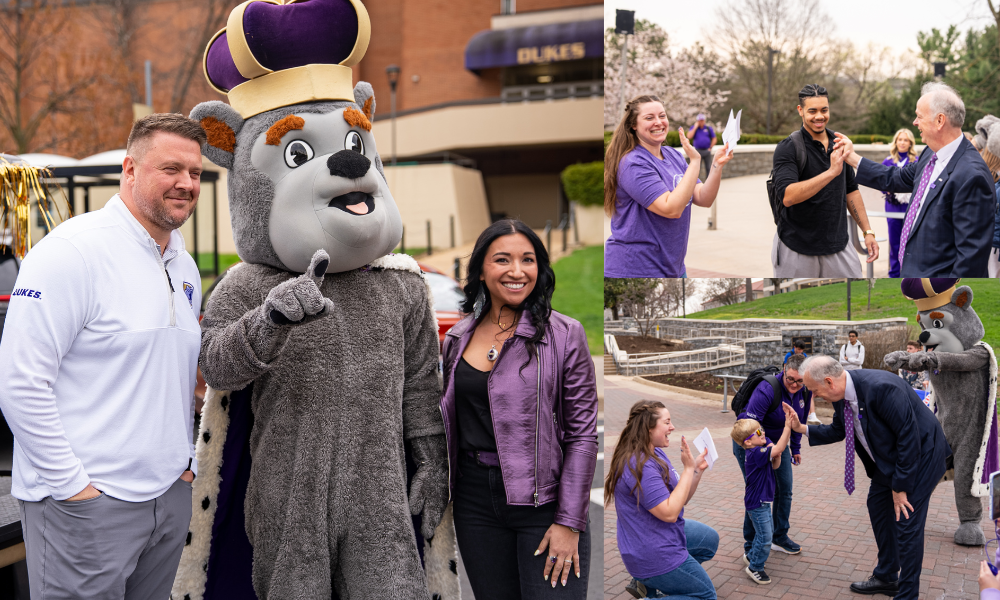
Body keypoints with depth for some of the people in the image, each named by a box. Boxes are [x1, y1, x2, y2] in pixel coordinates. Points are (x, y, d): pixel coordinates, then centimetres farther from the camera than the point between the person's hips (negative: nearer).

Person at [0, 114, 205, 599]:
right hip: (86, 503, -7)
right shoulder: (72, 251, -13)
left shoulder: (185, 268, 12)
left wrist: (184, 459, 13)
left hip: (170, 497, 8)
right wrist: (73, 484, -16)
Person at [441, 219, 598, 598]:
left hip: (543, 501, -4)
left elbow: (583, 434, -8)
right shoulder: (456, 339, 7)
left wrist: (569, 522, -12)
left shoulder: (563, 335, -6)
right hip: (475, 504, 4)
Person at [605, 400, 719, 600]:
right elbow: (669, 512, -28)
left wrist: (698, 469, -3)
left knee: (710, 539, 28)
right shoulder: (639, 466, -27)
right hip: (653, 556, -10)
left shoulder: (656, 453, 5)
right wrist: (688, 468, -25)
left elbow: (681, 499, 10)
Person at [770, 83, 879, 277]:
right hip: (797, 250, -5)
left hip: (838, 245, 5)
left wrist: (868, 231, 11)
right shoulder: (788, 148, -10)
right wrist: (831, 172, -31)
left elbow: (851, 190, 17)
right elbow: (787, 196, -25)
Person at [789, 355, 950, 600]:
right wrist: (802, 429, -3)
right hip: (888, 457, 9)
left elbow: (909, 437, -29)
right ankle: (886, 578, 35)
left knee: (907, 523, -8)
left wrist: (900, 486, -22)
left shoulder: (880, 387, -35)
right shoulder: (842, 395, -8)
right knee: (878, 507, 18)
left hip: (920, 453, -9)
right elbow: (838, 431, 12)